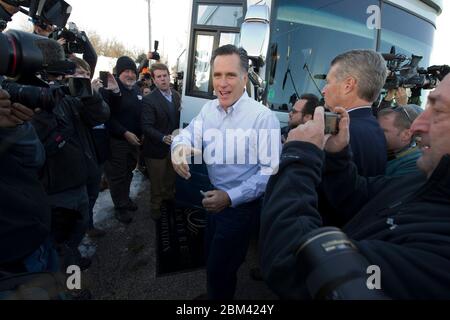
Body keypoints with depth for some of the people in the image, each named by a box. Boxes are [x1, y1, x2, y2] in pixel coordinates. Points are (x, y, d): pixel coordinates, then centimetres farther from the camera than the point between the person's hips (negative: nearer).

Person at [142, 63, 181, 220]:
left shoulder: (176, 95, 1)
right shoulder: (149, 100, -18)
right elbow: (147, 127, -23)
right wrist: (163, 138, -36)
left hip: (173, 145, 6)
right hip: (157, 149, -6)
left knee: (171, 177, 25)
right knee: (157, 182, 11)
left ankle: (169, 196, 51)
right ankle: (156, 207, 33)